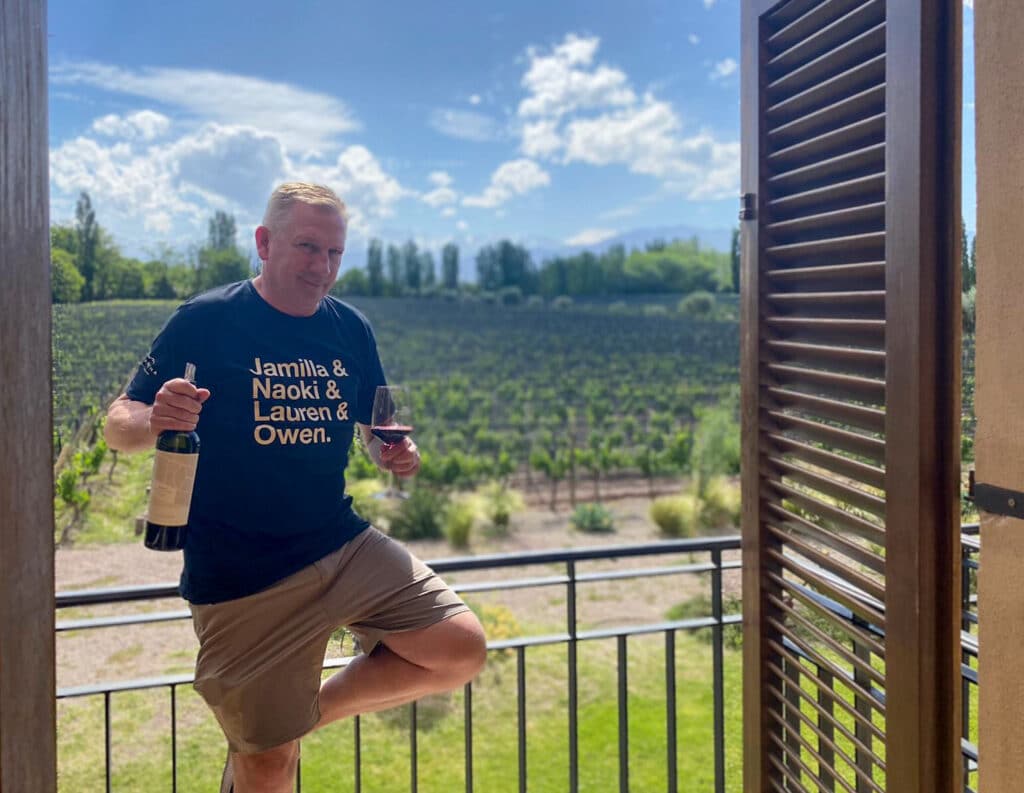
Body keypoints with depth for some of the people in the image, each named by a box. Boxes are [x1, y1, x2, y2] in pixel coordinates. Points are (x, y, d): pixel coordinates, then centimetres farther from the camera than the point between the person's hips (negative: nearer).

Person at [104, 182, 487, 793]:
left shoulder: (351, 329, 6)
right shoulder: (205, 322, -8)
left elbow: (375, 427, 17)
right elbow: (120, 426, -5)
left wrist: (397, 453, -7)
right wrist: (155, 421, -29)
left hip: (344, 546, 5)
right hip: (240, 576, -4)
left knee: (461, 650, -6)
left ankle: (305, 711, 12)